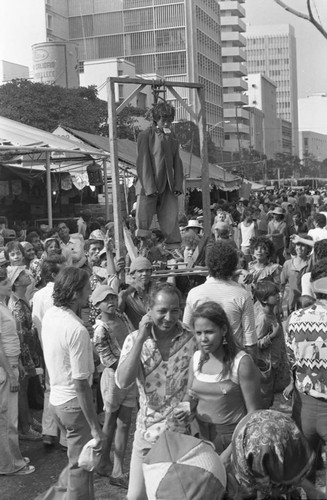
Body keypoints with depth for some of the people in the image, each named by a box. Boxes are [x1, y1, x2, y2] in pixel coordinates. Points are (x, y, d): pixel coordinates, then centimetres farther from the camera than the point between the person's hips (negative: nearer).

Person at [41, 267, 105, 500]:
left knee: (78, 460, 26)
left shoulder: (49, 315, -2)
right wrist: (95, 428, -22)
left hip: (57, 399, 8)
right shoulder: (78, 330, -27)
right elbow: (80, 384, -26)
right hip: (74, 403, -8)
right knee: (81, 466, 9)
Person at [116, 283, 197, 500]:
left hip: (184, 431, -1)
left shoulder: (192, 340, -9)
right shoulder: (135, 340, -6)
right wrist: (141, 339, -22)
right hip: (148, 431, 1)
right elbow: (122, 382, -19)